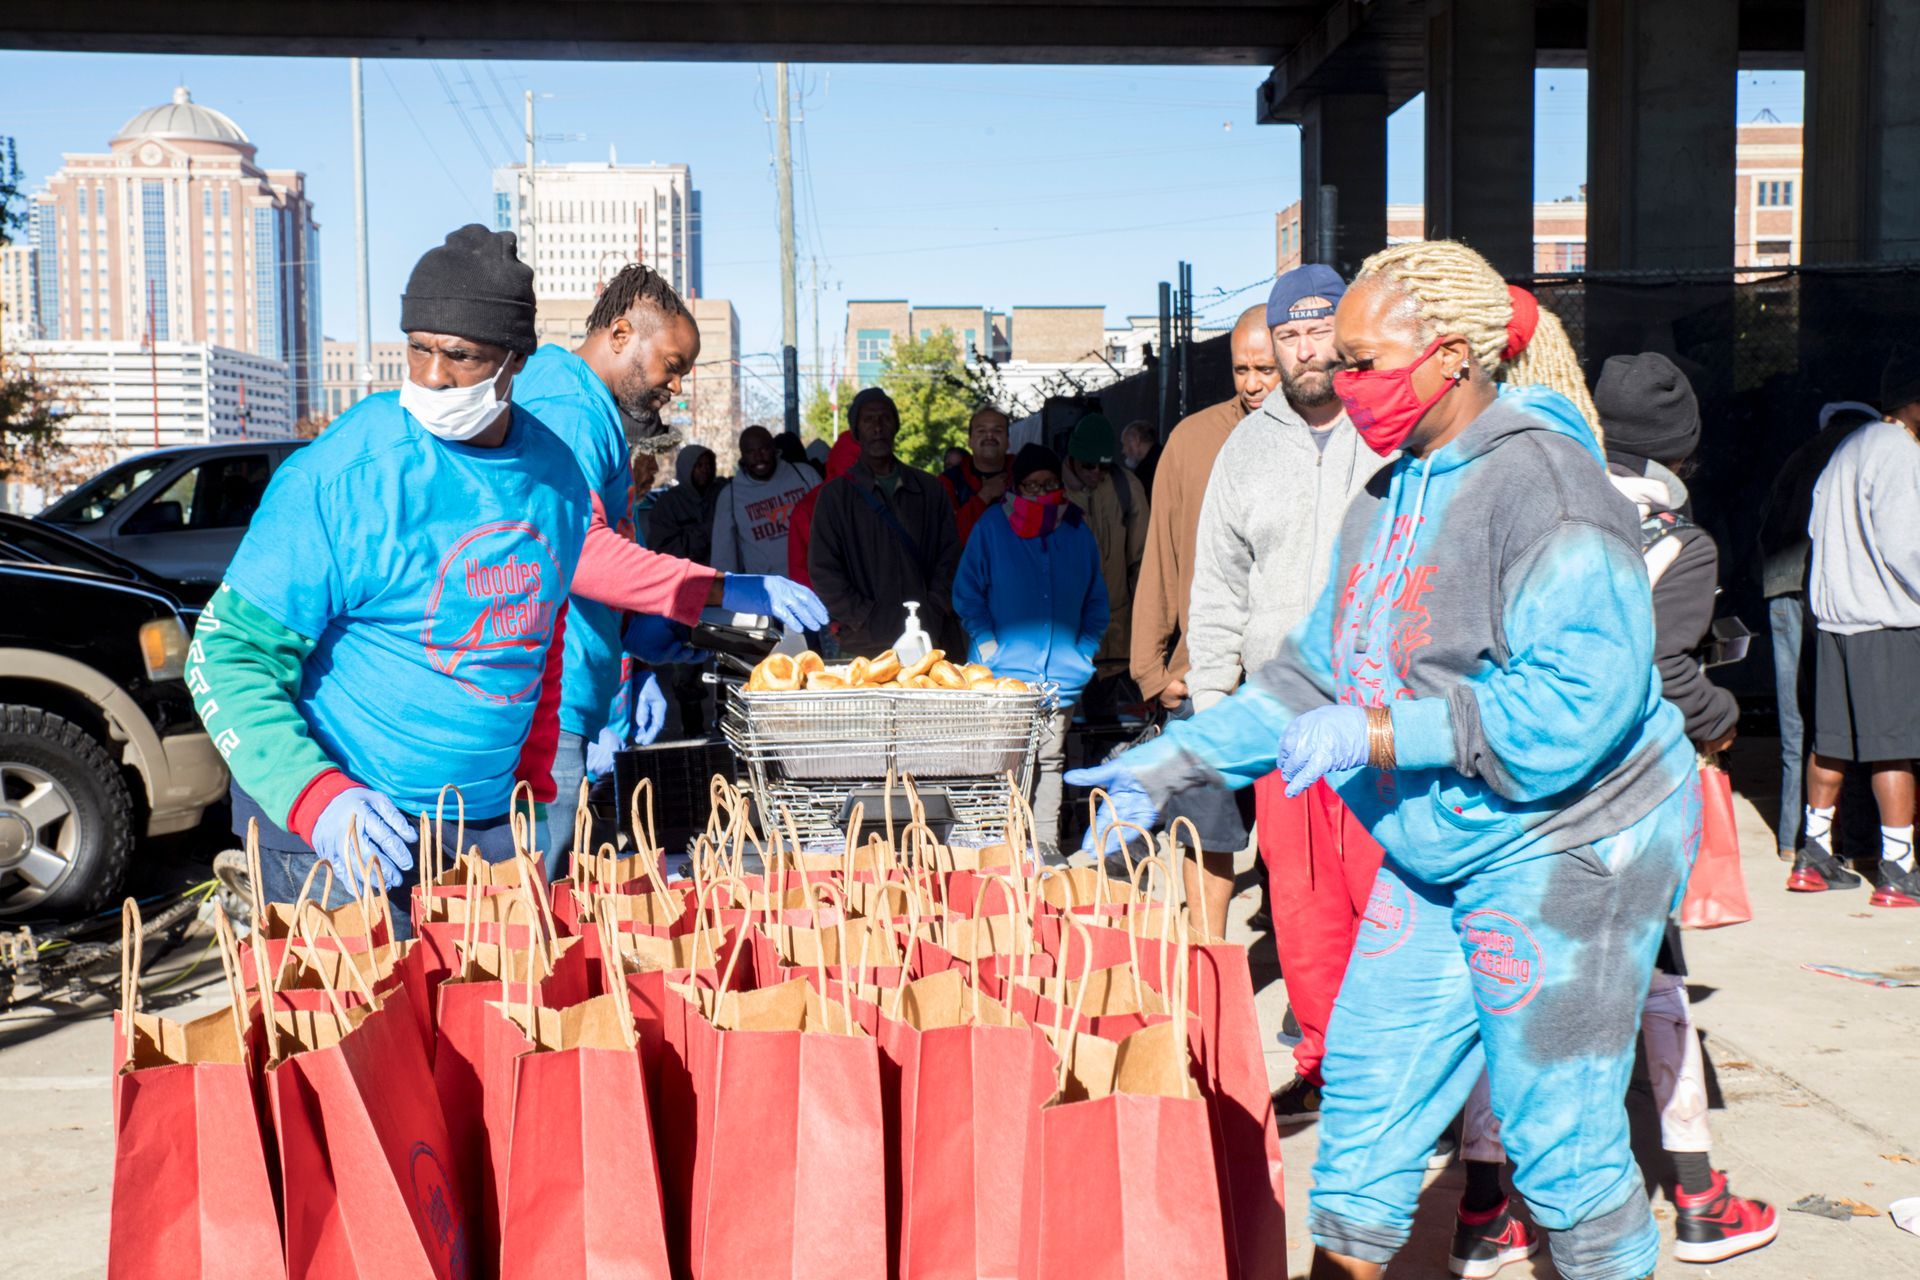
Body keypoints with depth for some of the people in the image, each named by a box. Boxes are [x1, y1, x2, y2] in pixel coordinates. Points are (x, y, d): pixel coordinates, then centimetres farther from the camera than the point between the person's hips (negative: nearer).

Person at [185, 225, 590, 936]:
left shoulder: (556, 475, 2)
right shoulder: (341, 475, -15)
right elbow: (227, 656, -14)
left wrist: (534, 783, 10)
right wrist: (318, 798, -27)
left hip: (488, 820, 5)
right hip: (336, 829, -5)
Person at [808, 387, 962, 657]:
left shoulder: (930, 489, 14)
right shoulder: (835, 495, 5)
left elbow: (949, 554, 12)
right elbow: (823, 571, 0)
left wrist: (934, 612, -4)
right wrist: (870, 621, -10)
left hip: (931, 636, 2)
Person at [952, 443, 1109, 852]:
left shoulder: (1077, 531, 11)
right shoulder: (991, 527, 3)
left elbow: (1096, 599, 19)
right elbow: (966, 592, 4)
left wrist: (1086, 648, 8)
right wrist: (986, 642, -6)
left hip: (1060, 675, 3)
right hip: (1004, 672, -3)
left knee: (1050, 760, 7)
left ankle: (1046, 845, 15)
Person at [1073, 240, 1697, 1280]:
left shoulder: (1539, 477, -17)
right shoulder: (1392, 494, 10)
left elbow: (1581, 696, -26)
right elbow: (1315, 671, 14)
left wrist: (1381, 734, -25)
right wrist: (1171, 767, 8)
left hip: (1560, 847, -8)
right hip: (1430, 854, 8)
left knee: (1561, 1135, 3)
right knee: (1368, 1087, 11)